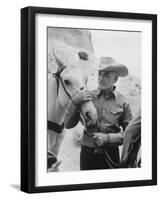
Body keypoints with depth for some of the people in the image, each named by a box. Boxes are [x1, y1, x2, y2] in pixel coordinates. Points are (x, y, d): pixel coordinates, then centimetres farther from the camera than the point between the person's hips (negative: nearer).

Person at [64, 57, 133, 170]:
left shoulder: (122, 102, -1)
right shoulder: (88, 96, 1)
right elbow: (68, 124, 0)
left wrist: (108, 138, -15)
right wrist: (75, 101, -14)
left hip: (111, 155, 0)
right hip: (87, 153, 0)